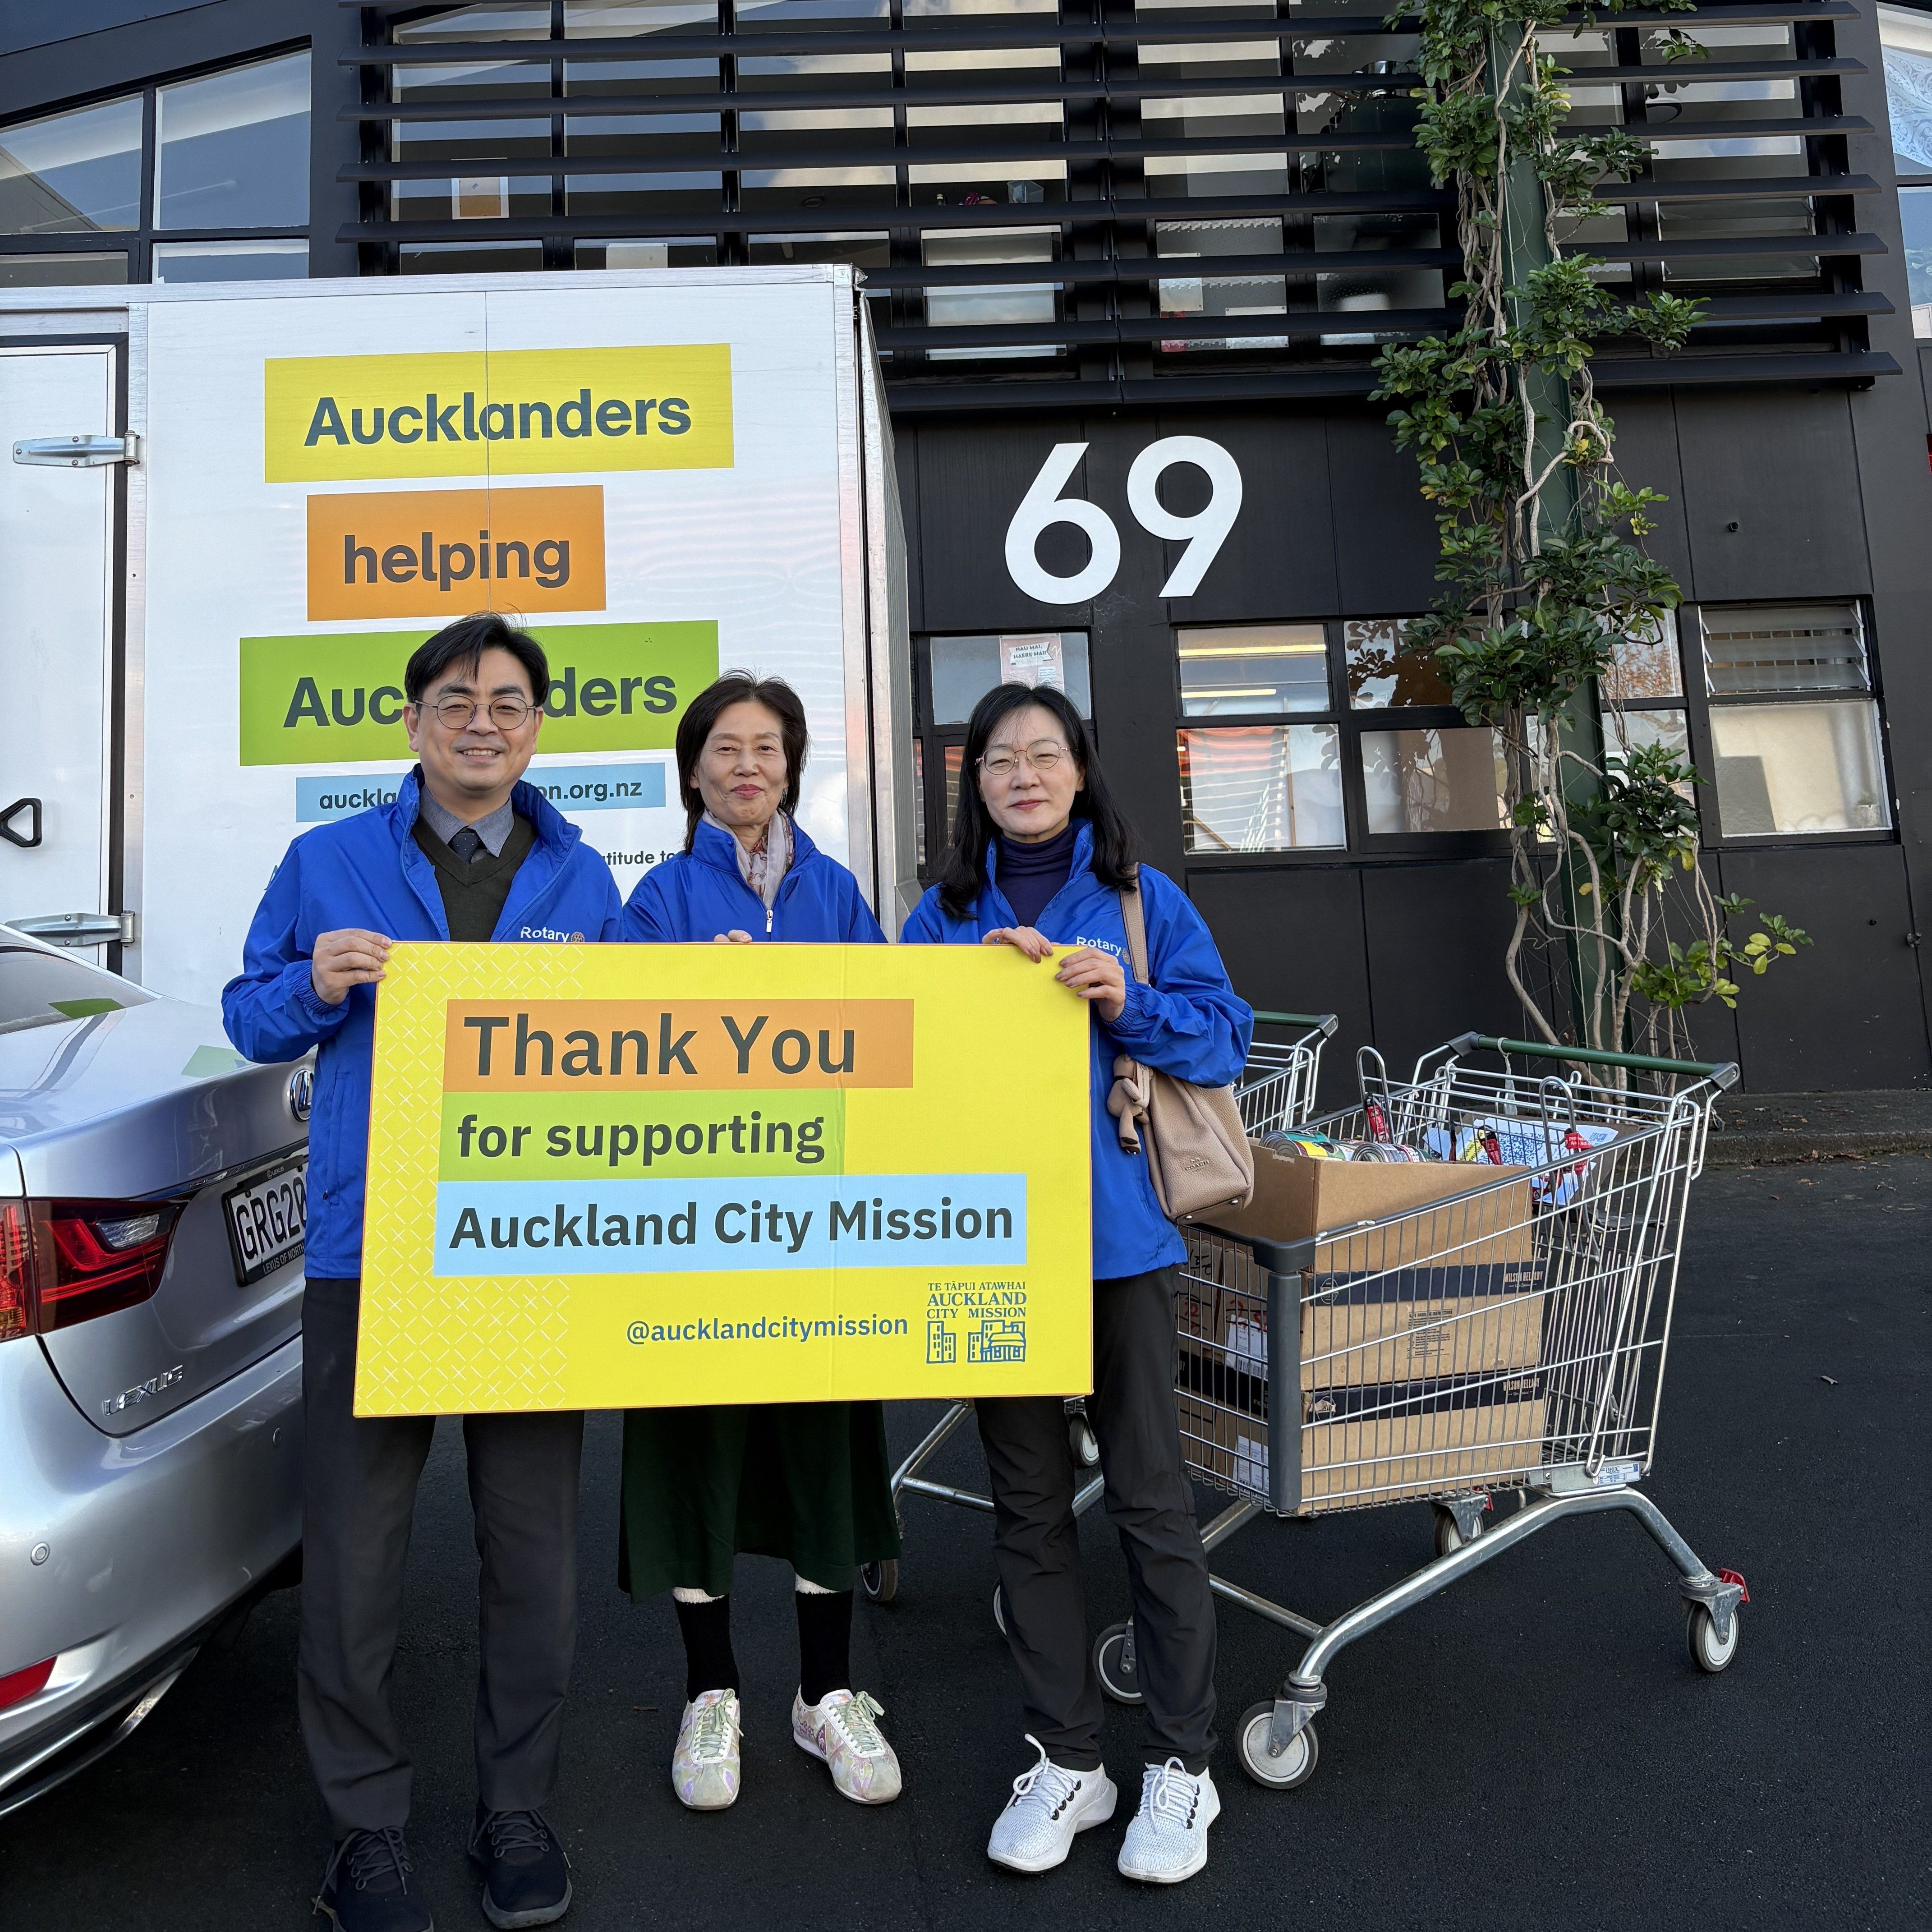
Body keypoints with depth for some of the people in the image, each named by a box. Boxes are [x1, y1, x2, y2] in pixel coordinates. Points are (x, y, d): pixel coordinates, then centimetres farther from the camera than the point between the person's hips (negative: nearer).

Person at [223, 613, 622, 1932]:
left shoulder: (582, 879, 11)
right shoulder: (328, 864, 8)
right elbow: (251, 1021, 11)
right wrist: (313, 989, -9)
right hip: (369, 1247, -1)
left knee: (535, 1546, 9)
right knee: (354, 1550, 5)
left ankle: (519, 1810, 29)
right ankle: (368, 1825, 26)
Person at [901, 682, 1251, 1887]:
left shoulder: (1143, 901, 2)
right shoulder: (943, 916, 9)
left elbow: (1227, 1038, -3)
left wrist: (1128, 1003, -18)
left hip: (1116, 1229, -2)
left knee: (1151, 1497, 6)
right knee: (1028, 1502, 12)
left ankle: (1183, 1764, 24)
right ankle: (1067, 1759, 29)